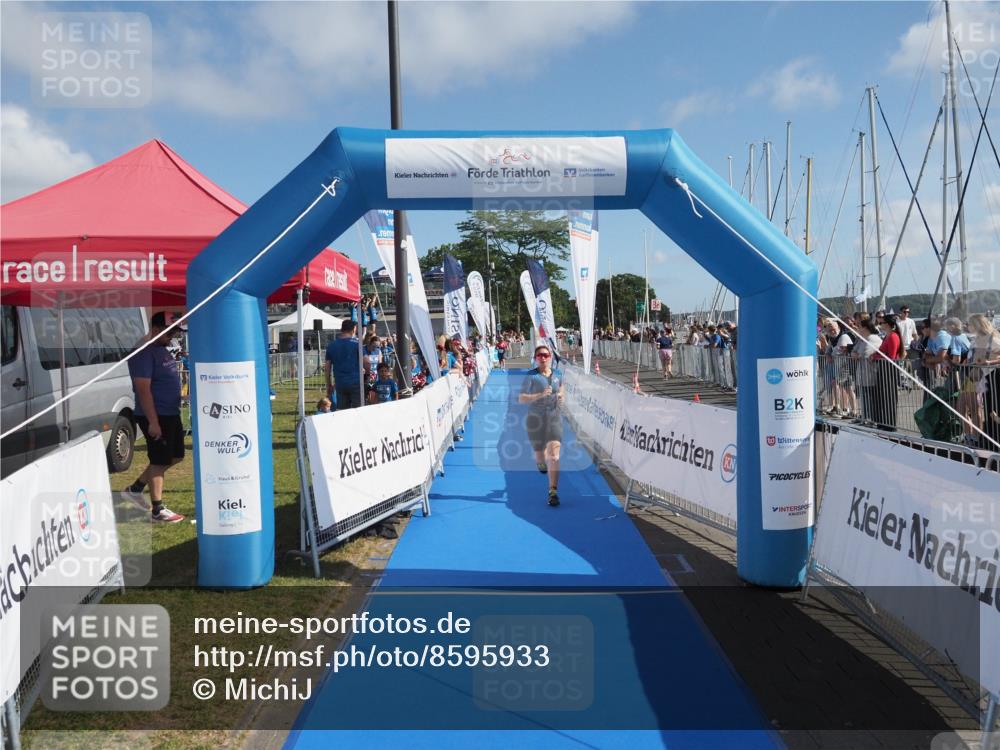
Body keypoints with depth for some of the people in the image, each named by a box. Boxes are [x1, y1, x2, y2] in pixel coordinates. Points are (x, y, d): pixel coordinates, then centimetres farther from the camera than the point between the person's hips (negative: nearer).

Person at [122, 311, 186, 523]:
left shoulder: (162, 350, 14)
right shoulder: (144, 353, -16)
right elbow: (143, 389, -21)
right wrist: (153, 422, -23)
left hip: (171, 414, 10)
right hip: (156, 417, -10)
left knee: (175, 456, 16)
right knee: (159, 461, -2)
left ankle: (136, 488, 27)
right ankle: (158, 510, 9)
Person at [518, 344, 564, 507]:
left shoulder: (558, 375, 4)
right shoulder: (531, 376, -8)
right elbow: (521, 398, -13)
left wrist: (560, 396, 1)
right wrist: (540, 395, -24)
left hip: (554, 418, 2)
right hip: (535, 419, -2)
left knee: (554, 456, -10)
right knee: (540, 456, 11)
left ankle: (553, 491, -6)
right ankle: (540, 461, 50)